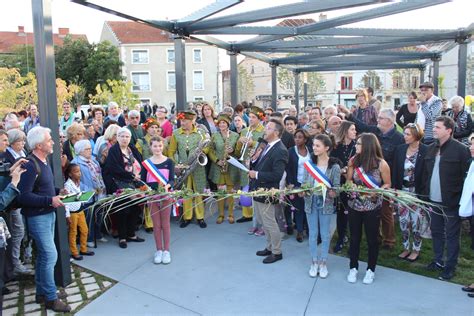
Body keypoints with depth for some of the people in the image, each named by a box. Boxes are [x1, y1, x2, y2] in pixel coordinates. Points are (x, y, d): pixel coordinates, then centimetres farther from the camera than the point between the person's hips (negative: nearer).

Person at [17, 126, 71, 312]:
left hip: (48, 214, 9)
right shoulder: (31, 165, -19)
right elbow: (24, 196, -23)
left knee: (44, 255, 16)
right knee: (50, 255, -6)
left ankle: (41, 293, 28)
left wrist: (58, 192, 6)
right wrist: (50, 200, -22)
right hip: (37, 216, -9)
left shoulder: (44, 162, 11)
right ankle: (51, 298, 6)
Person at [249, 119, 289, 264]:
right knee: (263, 221, 21)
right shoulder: (267, 146, 8)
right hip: (258, 190, 9)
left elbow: (277, 175, -26)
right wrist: (254, 159, -7)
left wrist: (257, 175, -21)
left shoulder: (280, 150, -20)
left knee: (270, 223, 4)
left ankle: (277, 252, 21)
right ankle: (270, 247, 37)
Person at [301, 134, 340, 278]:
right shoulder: (309, 164, 0)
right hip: (311, 201, 3)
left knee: (325, 234, 10)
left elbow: (336, 188, -8)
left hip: (326, 203, -2)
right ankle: (314, 262, 27)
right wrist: (303, 191, -17)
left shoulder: (334, 166, -9)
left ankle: (323, 263, 26)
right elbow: (305, 183, 3)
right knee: (312, 234, 12)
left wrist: (332, 193, -29)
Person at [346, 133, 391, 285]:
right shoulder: (353, 160, -4)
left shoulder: (381, 164, -14)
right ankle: (353, 268, 31)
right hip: (354, 205, 3)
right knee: (354, 238, 15)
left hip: (372, 208, -3)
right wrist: (353, 187, -16)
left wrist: (376, 192, -21)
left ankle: (370, 270, 31)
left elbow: (387, 184, -4)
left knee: (372, 239, 12)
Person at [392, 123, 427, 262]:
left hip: (418, 192, -4)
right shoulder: (400, 149, 2)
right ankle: (406, 248, 26)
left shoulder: (425, 150, -11)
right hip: (402, 190, 4)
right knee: (403, 221, 11)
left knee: (416, 221, 5)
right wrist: (395, 188, -1)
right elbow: (395, 170, 4)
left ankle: (416, 249, 22)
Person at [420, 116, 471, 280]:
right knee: (436, 232, 18)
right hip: (434, 200, 6)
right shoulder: (431, 148, 7)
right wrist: (424, 193, 6)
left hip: (451, 202, -6)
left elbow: (466, 176, -13)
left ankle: (450, 267, 18)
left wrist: (462, 198, -15)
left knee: (451, 235, 7)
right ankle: (438, 260, 33)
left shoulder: (460, 149, -12)